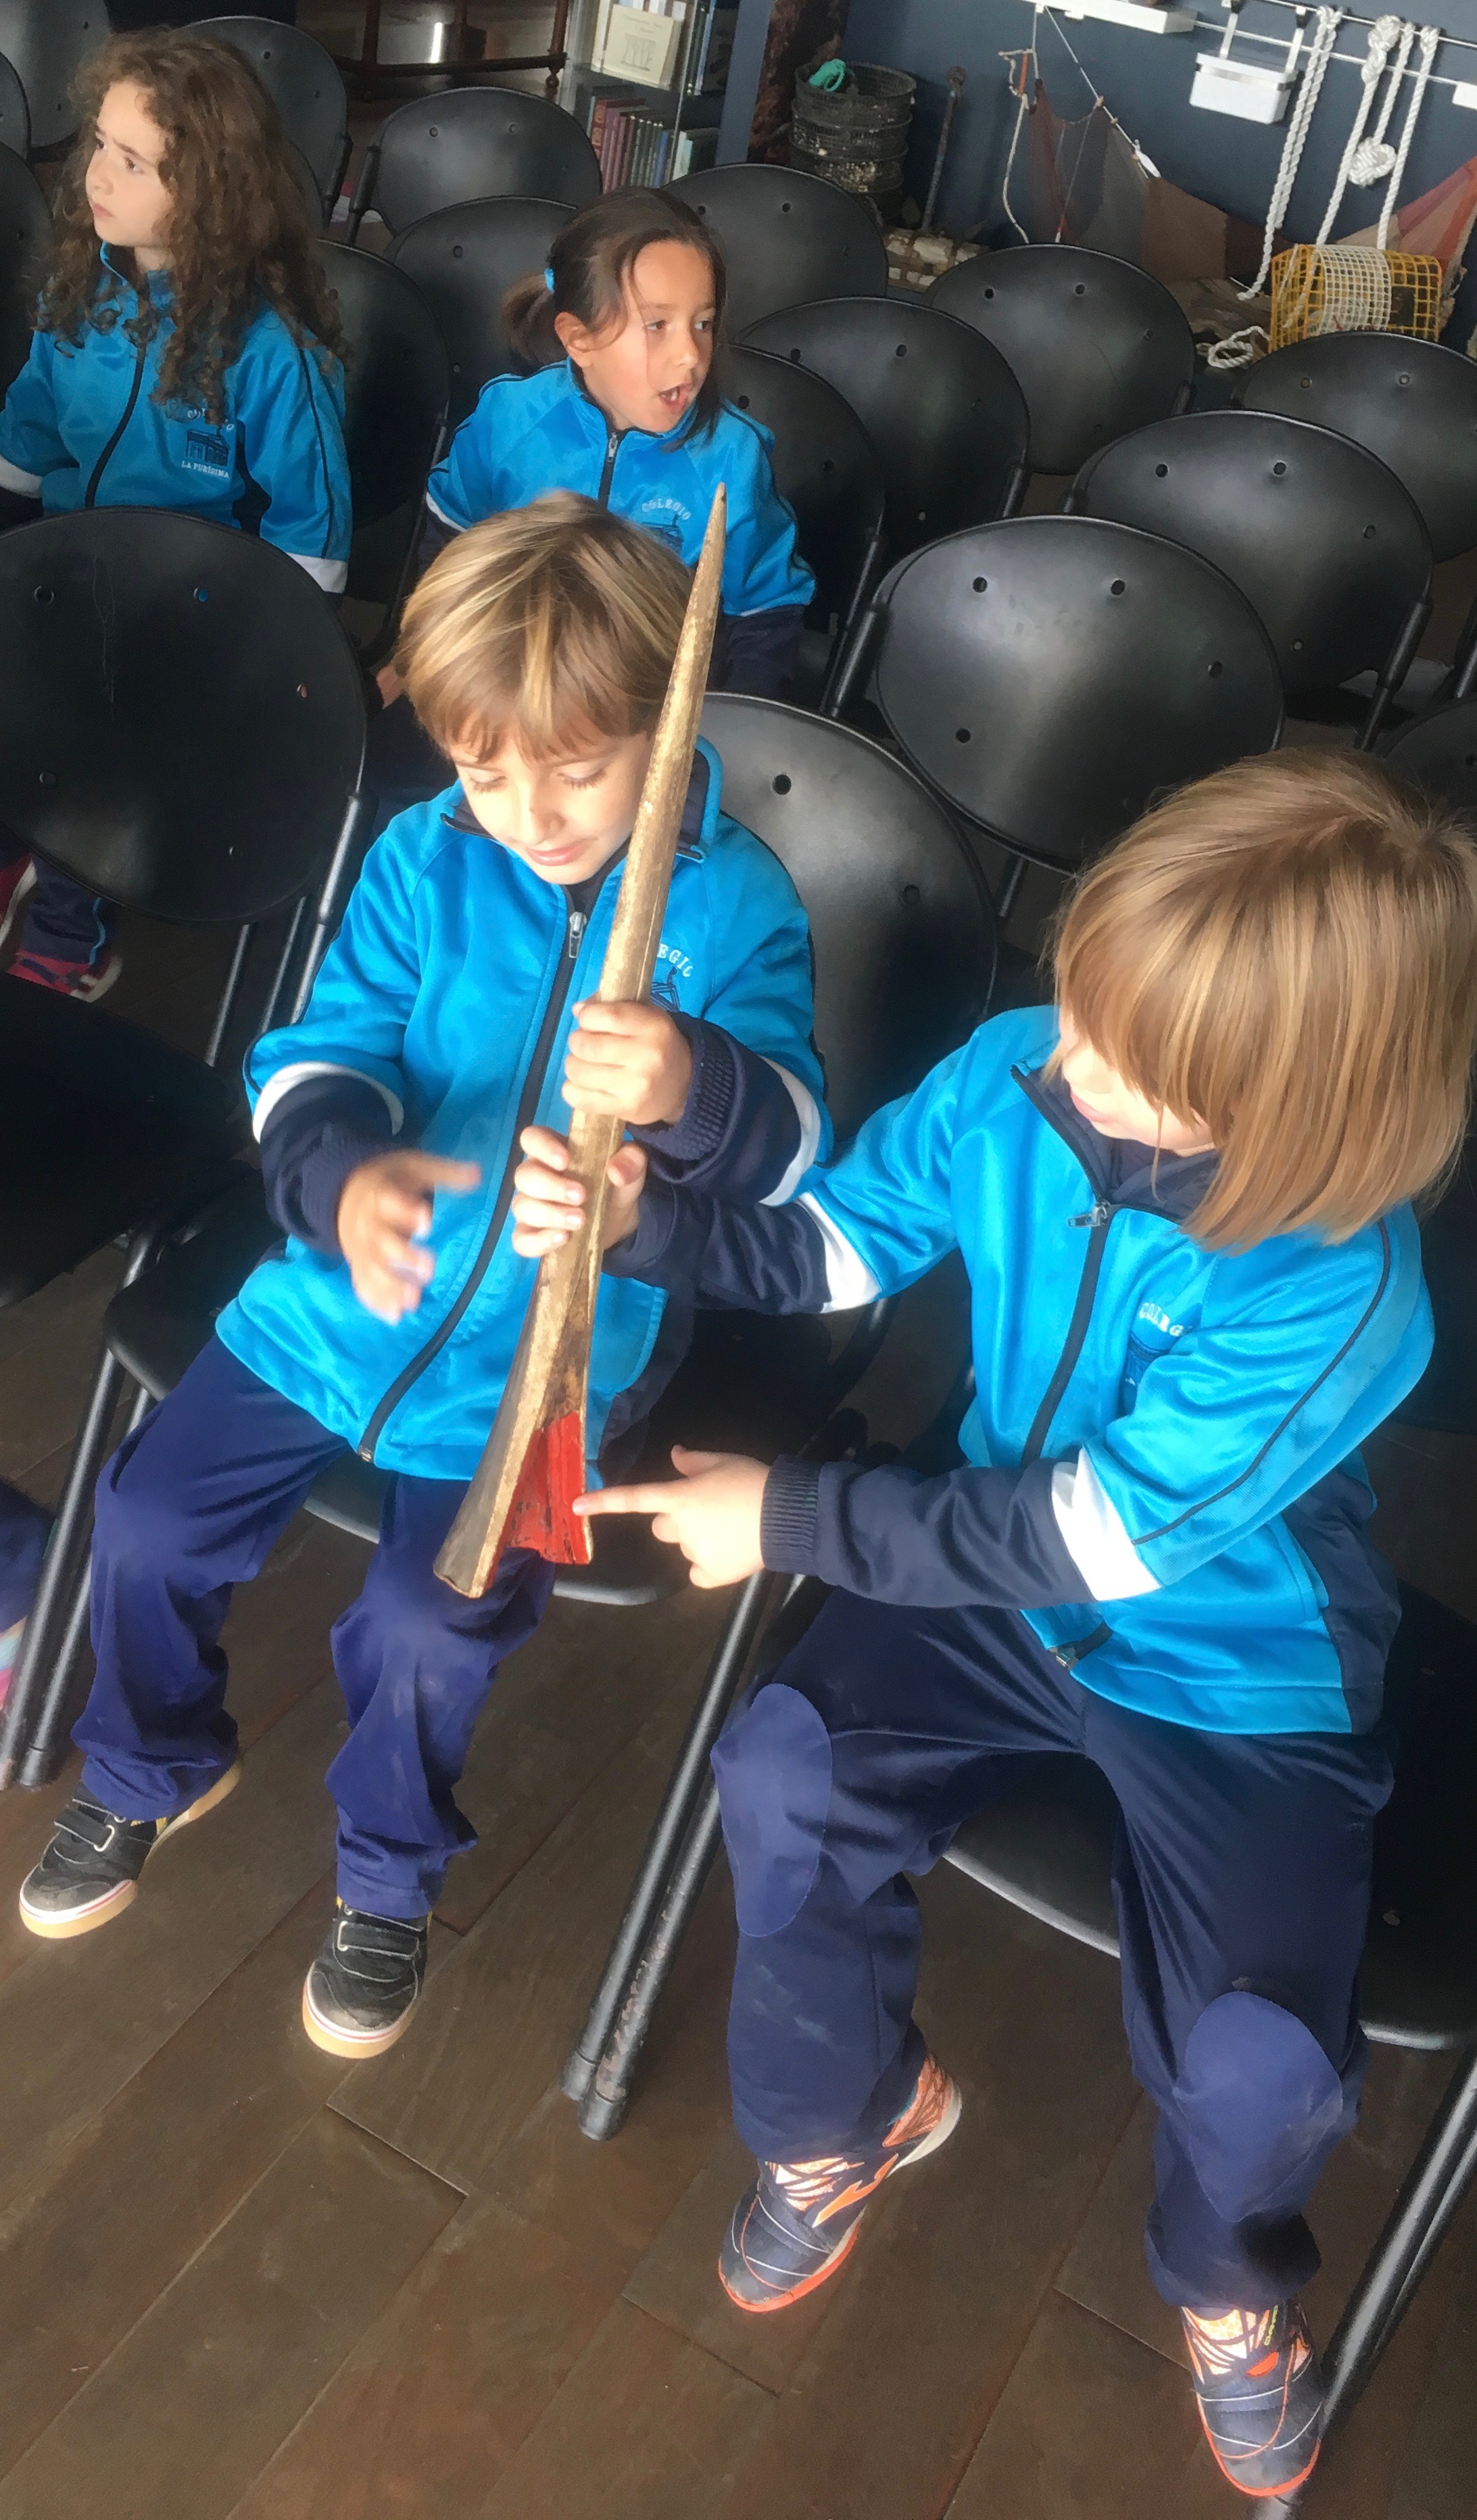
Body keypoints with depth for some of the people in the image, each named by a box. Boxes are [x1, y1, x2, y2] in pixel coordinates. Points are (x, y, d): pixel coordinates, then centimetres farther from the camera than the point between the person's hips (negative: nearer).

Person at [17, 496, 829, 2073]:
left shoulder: (733, 900, -10)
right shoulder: (422, 862, -2)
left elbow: (786, 1153, -19)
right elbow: (315, 1065, -7)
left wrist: (696, 1090, -44)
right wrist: (344, 1174, -31)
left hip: (559, 1341, -3)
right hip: (351, 1279, 4)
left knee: (426, 1622, -16)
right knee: (147, 1519, 2)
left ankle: (387, 1880, 18)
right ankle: (152, 1771, 36)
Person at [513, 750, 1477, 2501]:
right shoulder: (1017, 1077, -16)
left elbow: (1081, 1539, -25)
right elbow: (838, 1247, 0)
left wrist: (791, 1517, -20)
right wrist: (643, 1224, -17)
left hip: (1236, 1675, -4)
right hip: (1003, 1581, 4)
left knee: (1257, 2065, -18)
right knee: (784, 1771, -17)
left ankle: (1228, 2283, 24)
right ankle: (844, 2112, 17)